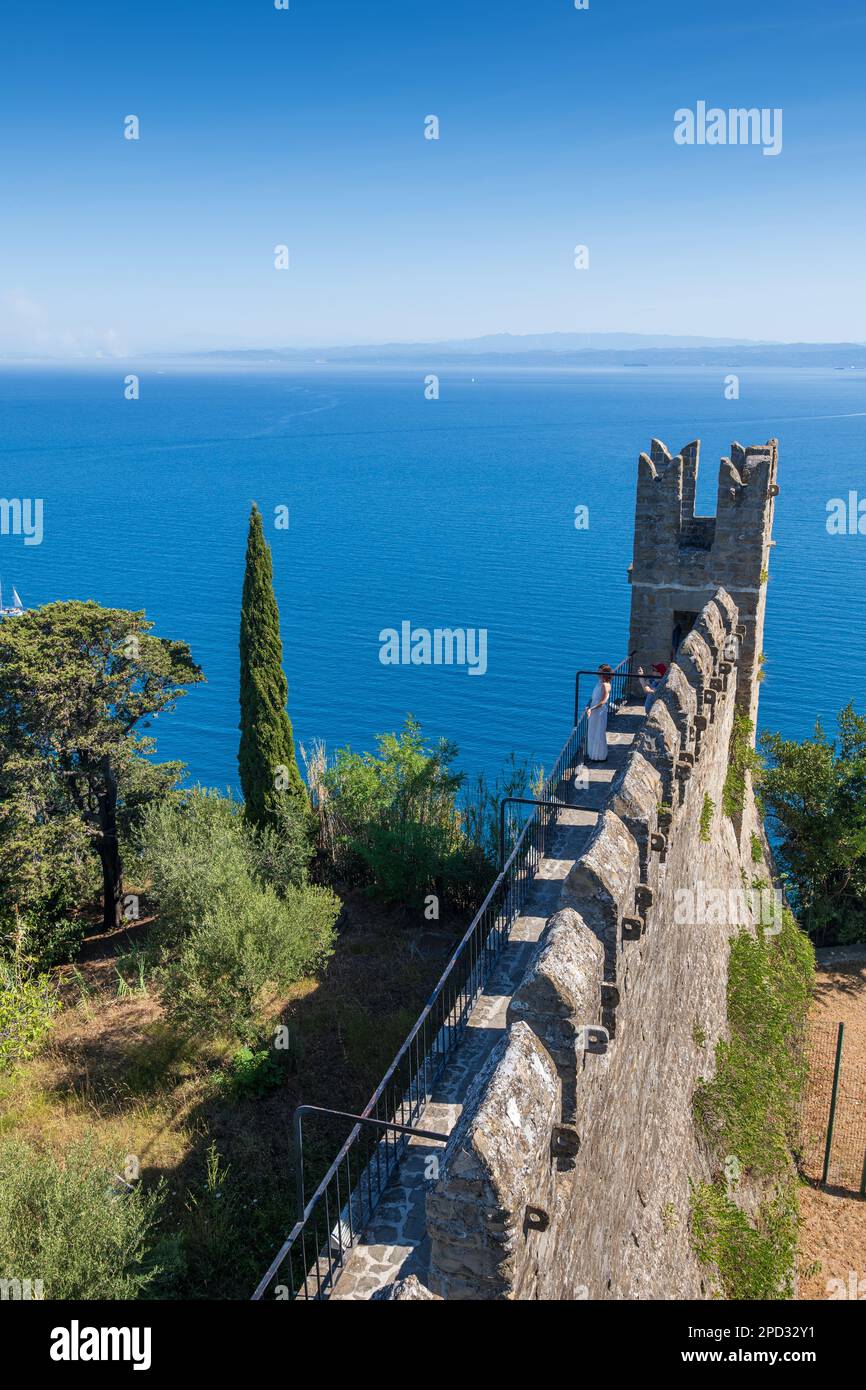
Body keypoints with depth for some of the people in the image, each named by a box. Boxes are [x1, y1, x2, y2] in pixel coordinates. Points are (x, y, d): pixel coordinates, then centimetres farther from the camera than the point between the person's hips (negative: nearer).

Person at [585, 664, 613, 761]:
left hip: (600, 711, -9)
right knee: (592, 733, 18)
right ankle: (593, 754, 32)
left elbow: (603, 701, -23)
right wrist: (588, 706, 1)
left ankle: (601, 757, 16)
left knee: (599, 734, 3)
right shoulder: (599, 682, 6)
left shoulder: (605, 685, -19)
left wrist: (592, 709, -28)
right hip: (593, 711, 9)